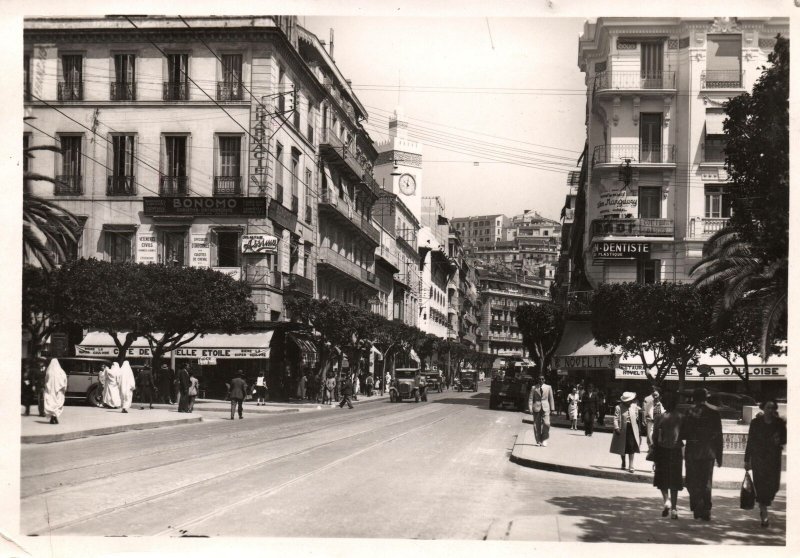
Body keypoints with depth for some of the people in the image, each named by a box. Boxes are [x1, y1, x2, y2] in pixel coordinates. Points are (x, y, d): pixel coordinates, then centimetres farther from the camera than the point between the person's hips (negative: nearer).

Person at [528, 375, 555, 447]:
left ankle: (544, 440, -1)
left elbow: (551, 398, 11)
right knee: (537, 425, 2)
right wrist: (530, 408, -4)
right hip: (536, 408, 0)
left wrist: (552, 408, 9)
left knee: (546, 423, -13)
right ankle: (538, 441, 10)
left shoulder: (548, 387, 8)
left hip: (545, 408, 0)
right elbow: (530, 398, 4)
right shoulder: (534, 388, 5)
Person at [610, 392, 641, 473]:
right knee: (622, 448, 12)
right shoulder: (618, 408, -6)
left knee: (631, 448, -7)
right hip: (622, 430, -1)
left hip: (632, 429, 1)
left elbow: (637, 417, 14)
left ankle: (631, 466, -5)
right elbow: (616, 418, -10)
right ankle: (623, 463, 31)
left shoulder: (635, 407, 6)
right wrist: (616, 427, -18)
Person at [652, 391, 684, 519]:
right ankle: (673, 508, 7)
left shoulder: (659, 417, -7)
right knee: (674, 480, 9)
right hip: (676, 451, 2)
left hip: (662, 450, -2)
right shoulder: (681, 417, -2)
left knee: (662, 479, 12)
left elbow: (655, 436, -6)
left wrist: (654, 451, 4)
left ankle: (666, 500, -12)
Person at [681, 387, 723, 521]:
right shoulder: (714, 413, 1)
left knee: (693, 482, 7)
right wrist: (719, 456, 9)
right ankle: (706, 511, 10)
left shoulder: (691, 412, -8)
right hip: (709, 453, 3)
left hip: (692, 452, -3)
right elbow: (719, 436, 3)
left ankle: (698, 507, -6)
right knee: (706, 483, 12)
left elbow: (684, 433, -10)